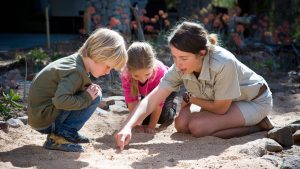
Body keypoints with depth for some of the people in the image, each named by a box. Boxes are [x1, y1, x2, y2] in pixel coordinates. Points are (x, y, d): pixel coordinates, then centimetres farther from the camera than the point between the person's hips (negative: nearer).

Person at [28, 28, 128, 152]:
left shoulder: (76, 60, 5)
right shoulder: (76, 72, -23)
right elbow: (61, 100, -35)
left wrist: (88, 90, -5)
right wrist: (86, 98, -21)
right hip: (44, 121, -10)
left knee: (92, 94, 13)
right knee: (95, 97, -15)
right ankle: (58, 138, -14)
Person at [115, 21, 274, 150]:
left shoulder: (224, 64, -38)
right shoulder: (180, 67, -20)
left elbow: (221, 108, -25)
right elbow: (151, 100, -22)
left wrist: (191, 99, -10)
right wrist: (127, 127, -36)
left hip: (255, 101, -7)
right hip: (223, 101, 7)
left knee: (197, 126, -23)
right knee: (181, 124, -6)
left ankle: (259, 125, -6)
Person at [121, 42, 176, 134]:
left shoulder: (160, 71, -44)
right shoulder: (126, 74, -38)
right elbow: (131, 101, -30)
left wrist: (151, 126, -32)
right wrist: (138, 124, -32)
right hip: (146, 93, 3)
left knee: (163, 118, -16)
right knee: (144, 119, -12)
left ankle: (172, 105, 16)